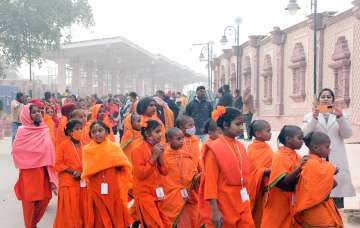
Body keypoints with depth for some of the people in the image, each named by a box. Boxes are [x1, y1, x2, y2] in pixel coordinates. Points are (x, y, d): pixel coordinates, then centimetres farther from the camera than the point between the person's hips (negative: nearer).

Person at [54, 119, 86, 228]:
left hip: (83, 183, 4)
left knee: (82, 211, 9)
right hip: (68, 184, -4)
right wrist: (73, 172, -15)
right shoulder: (63, 145, -6)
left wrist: (82, 173, -6)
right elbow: (58, 165, -7)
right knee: (69, 213, 1)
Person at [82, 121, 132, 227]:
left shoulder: (115, 147, 1)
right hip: (96, 192, 0)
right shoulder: (87, 149, 2)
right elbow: (87, 171, -7)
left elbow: (125, 167, -2)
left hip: (114, 191, 0)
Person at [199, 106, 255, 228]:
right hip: (223, 205, -6)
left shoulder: (240, 147, 6)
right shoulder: (214, 149, -13)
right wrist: (214, 211, -18)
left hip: (242, 204, 6)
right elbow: (210, 182, -15)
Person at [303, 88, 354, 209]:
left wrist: (340, 117, -16)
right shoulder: (310, 116, 12)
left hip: (336, 161, 1)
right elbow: (306, 135, -4)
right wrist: (314, 117, -18)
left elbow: (347, 134, 0)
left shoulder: (340, 115, 16)